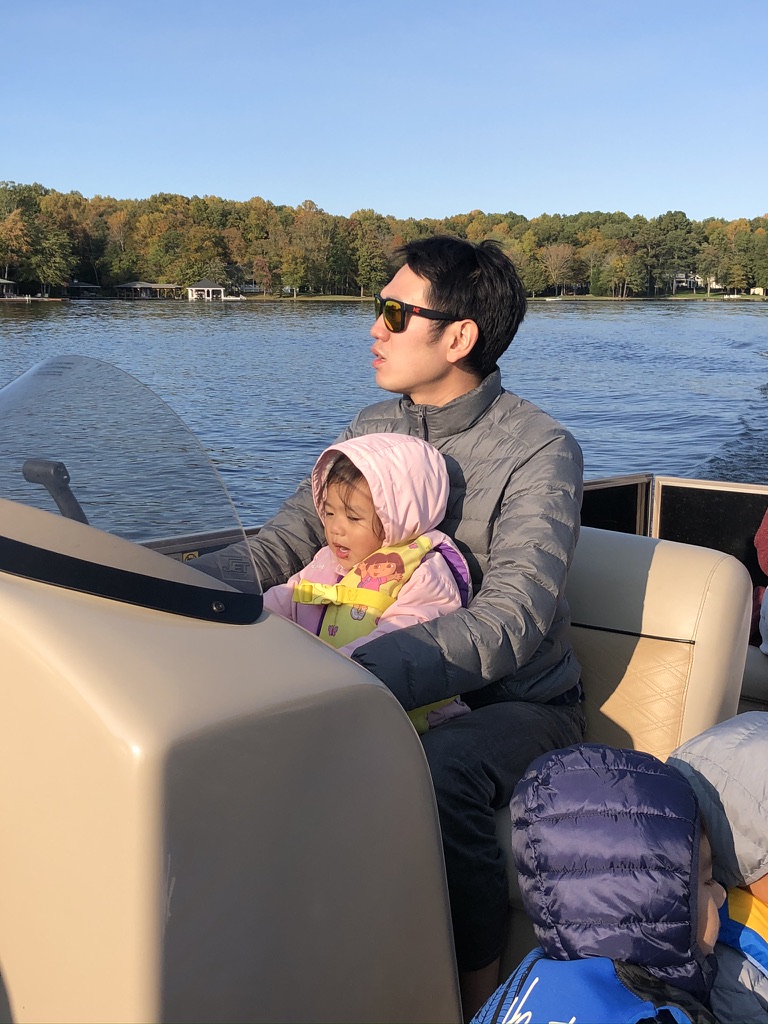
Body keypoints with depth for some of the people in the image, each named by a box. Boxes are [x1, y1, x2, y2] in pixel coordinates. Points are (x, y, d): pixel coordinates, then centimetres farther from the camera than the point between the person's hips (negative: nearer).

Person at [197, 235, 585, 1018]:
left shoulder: (540, 452, -16)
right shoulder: (371, 428, 5)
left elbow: (514, 618, -30)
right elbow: (281, 546, 1)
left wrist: (362, 676, -44)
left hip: (517, 703, -5)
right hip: (395, 685, 6)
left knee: (438, 774, -37)